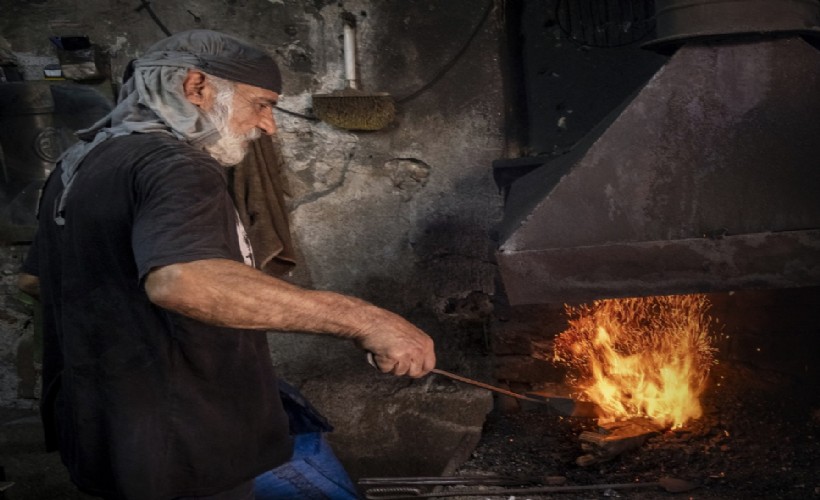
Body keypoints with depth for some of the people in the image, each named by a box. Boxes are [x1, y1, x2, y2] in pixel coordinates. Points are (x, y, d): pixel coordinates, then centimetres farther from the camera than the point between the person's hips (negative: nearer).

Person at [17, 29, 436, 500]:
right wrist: (361, 318, -41)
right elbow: (181, 281, -42)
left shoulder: (79, 162, 9)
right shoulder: (173, 165, -21)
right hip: (184, 450, -10)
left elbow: (34, 278, 23)